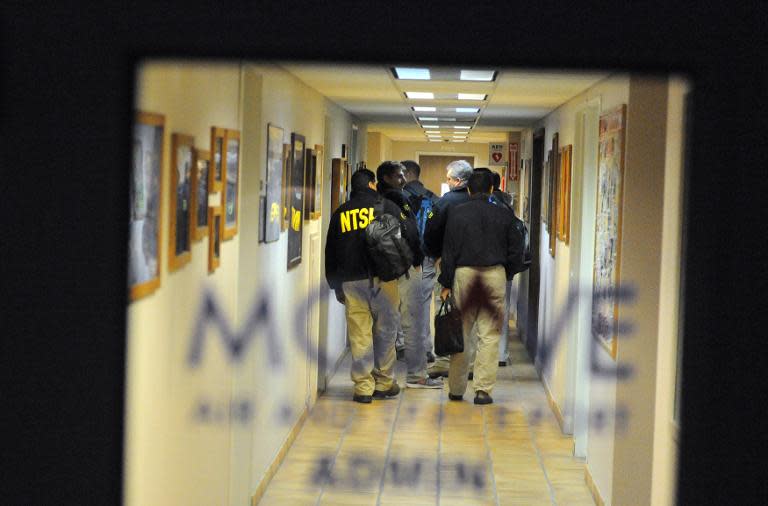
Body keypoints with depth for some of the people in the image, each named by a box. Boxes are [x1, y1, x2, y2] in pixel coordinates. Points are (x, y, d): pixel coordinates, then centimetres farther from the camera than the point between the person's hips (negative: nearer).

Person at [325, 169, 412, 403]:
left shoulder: (340, 213, 12)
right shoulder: (385, 206, 3)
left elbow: (331, 252, 14)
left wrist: (336, 286, 20)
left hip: (351, 280, 2)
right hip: (383, 278, -2)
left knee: (359, 334, 2)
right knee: (385, 330, 9)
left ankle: (363, 387, 2)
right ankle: (384, 382, 14)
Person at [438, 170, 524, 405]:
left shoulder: (456, 213, 0)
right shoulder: (503, 215, 3)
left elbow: (449, 251, -1)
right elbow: (516, 249, 6)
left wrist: (446, 283, 3)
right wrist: (506, 275, 19)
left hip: (464, 273, 0)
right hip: (495, 274, 0)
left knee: (461, 334, 9)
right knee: (490, 336, 3)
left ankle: (456, 390, 14)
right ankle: (483, 390, -1)